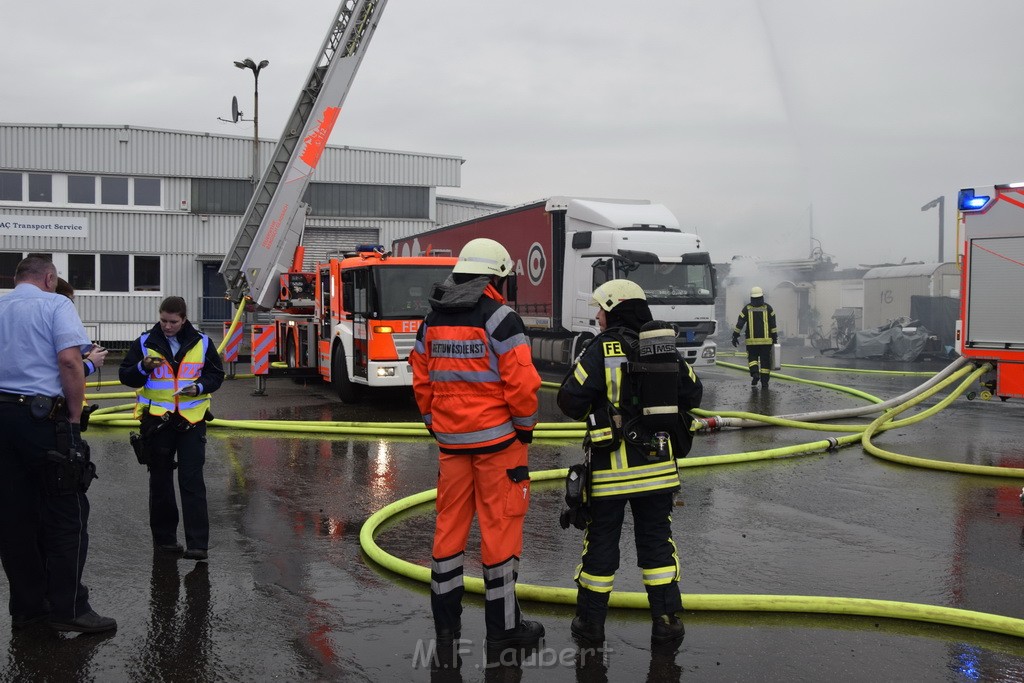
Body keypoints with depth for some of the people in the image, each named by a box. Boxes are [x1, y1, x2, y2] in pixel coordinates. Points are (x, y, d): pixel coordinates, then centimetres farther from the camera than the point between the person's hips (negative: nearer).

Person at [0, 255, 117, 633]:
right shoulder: (55, 305, -3)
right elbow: (69, 360, -17)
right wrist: (74, 417, -9)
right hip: (42, 417, -6)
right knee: (66, 516, 1)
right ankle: (69, 608, 3)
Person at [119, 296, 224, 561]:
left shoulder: (201, 343, 2)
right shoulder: (145, 343, 1)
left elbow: (216, 375, 9)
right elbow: (125, 376, 3)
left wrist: (199, 387, -10)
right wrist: (143, 367, -17)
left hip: (191, 420, -1)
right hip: (156, 420, 1)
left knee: (192, 482, -4)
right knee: (160, 482, 10)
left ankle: (197, 544, -4)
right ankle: (164, 537, 23)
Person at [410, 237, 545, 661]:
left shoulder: (433, 320, 8)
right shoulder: (500, 318, -12)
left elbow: (421, 382, 11)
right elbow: (521, 383, -17)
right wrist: (525, 427, -2)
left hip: (451, 440, 6)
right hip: (497, 439, -6)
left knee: (450, 526, 11)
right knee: (500, 528, 2)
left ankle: (445, 626, 19)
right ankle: (503, 629, 11)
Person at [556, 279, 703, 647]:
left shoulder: (602, 348, -11)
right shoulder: (667, 346, 4)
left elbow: (570, 400, -14)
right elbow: (692, 393, 11)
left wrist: (593, 413, 7)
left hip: (612, 463, -4)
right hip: (658, 461, 4)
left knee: (600, 540, 8)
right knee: (656, 539, 13)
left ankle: (591, 620, 19)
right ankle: (666, 620, 13)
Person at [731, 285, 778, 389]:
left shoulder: (747, 308, 1)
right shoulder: (767, 308, 2)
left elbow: (739, 324, -1)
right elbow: (773, 325, 1)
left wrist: (735, 336, 5)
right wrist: (775, 338, 6)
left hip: (751, 341, 0)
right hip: (766, 340, 0)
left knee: (752, 357, 15)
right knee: (765, 361, 6)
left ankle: (755, 373, -11)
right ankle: (764, 382, 5)